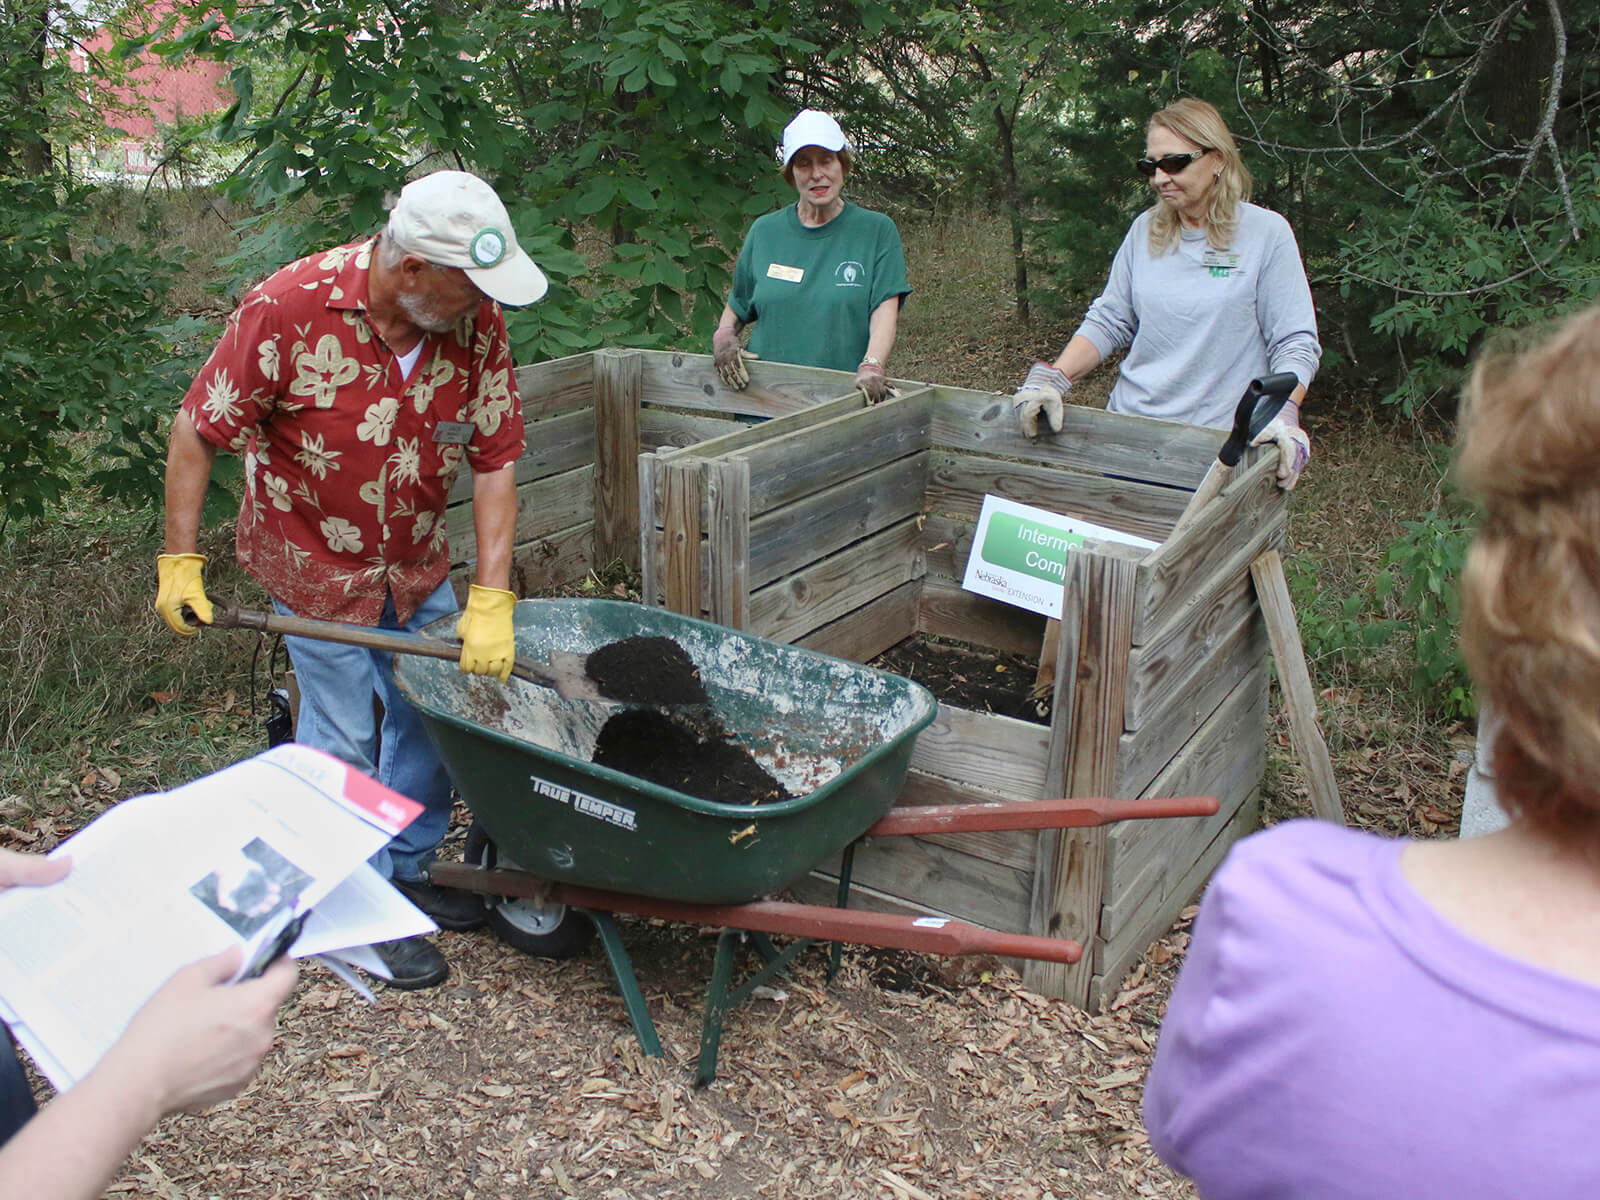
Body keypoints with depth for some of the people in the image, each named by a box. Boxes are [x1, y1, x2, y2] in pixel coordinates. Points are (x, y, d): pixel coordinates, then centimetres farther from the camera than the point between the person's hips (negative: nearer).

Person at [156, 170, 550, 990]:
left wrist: (491, 600, -19)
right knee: (346, 744, 4)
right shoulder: (288, 309, -26)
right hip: (317, 563, -4)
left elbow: (495, 462, -13)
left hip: (418, 563, 5)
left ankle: (408, 870, 36)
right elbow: (197, 431, -16)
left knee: (431, 718, 14)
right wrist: (179, 561, -16)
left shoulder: (475, 323, -16)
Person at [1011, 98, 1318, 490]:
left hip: (1223, 440, -3)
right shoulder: (1145, 229, 8)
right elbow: (1108, 322, 10)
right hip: (1129, 427, 4)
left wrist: (1282, 414, -22)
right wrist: (1053, 377, -5)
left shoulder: (1266, 233, -4)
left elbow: (1296, 343, -5)